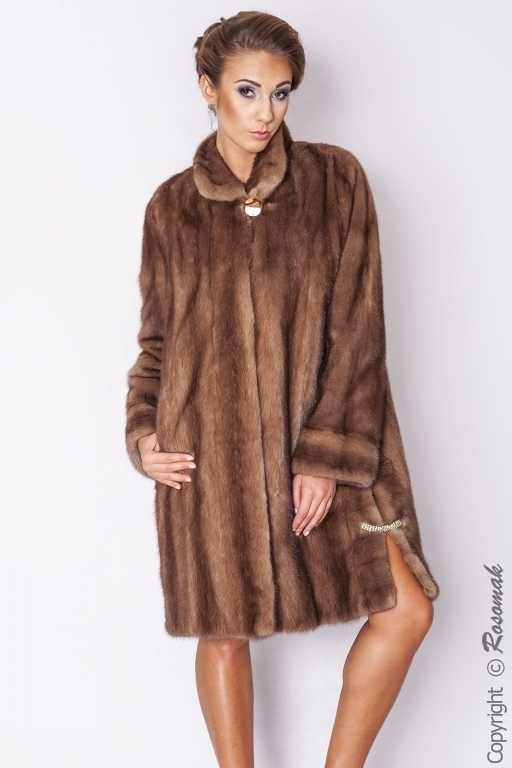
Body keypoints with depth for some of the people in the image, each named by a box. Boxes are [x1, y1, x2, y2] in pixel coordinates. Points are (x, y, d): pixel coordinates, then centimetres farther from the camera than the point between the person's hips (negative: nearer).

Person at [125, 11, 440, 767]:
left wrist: (327, 454, -10)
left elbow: (356, 328, -4)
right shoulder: (172, 206, 3)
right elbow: (158, 337, 12)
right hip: (212, 446, 0)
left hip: (325, 440, 1)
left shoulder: (337, 180, 1)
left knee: (406, 609, -2)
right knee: (225, 629, 8)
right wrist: (143, 433, -3)